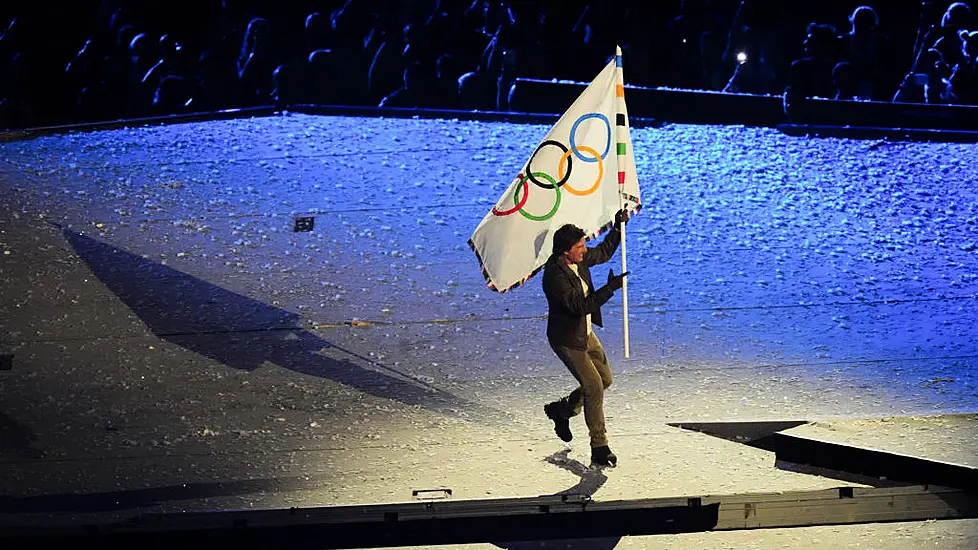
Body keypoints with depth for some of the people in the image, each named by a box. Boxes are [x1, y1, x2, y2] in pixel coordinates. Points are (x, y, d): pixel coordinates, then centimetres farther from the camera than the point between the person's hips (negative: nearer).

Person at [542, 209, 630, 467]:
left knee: (605, 379, 17)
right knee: (594, 388, -9)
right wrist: (610, 288, -36)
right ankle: (599, 449, 1)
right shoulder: (555, 276, -29)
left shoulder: (579, 259, -4)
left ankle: (562, 409, 35)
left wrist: (617, 228, 6)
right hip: (567, 340, -9)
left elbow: (603, 253, 17)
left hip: (585, 333, 9)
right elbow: (580, 306, -34)